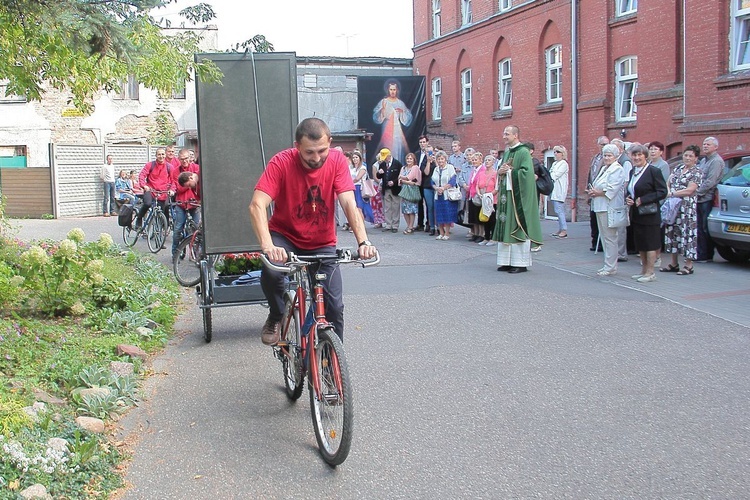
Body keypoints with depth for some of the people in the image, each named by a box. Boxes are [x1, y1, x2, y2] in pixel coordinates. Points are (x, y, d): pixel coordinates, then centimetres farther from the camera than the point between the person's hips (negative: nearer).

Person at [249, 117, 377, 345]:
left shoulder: (337, 161, -16)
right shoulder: (282, 162, -22)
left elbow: (349, 203, -23)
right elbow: (257, 205, -31)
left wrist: (363, 242, -40)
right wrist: (268, 246, -47)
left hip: (322, 243, 2)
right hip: (285, 236, -2)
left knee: (335, 307, -7)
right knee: (271, 271, -33)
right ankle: (276, 317, -2)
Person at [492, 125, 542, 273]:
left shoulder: (523, 152, -9)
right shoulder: (506, 153, 16)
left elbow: (527, 172, -20)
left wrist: (509, 171, -14)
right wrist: (500, 171, 0)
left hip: (518, 196, -8)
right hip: (506, 195, 8)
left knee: (518, 228, -6)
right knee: (506, 227, 7)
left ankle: (521, 263, -1)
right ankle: (508, 261, 12)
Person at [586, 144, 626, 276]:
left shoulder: (617, 170, -9)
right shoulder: (603, 169, 20)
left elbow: (612, 189, -19)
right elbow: (597, 186, 21)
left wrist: (598, 193, -12)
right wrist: (592, 191, 1)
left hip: (610, 208, -10)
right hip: (600, 207, 10)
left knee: (609, 237, -7)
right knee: (604, 237, 12)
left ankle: (610, 267, -2)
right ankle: (608, 265, 20)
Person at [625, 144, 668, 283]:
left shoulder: (653, 171, -11)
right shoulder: (632, 172, 13)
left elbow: (663, 192, -14)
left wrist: (643, 200, -19)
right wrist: (627, 198, 1)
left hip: (649, 215, -8)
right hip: (636, 214, 8)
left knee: (650, 244, -1)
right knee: (640, 244, 13)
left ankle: (650, 272, 5)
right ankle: (644, 270, 23)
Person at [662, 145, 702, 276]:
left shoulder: (696, 173, -4)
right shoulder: (678, 169, 15)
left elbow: (690, 190, -13)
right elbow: (668, 183, 10)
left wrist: (672, 194, -12)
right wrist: (668, 192, -11)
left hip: (687, 207, -6)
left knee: (687, 233, -4)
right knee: (672, 232, 9)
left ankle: (688, 265, 2)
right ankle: (674, 264, 18)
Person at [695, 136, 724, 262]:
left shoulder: (716, 161, -9)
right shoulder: (703, 161, 19)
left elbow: (710, 181, -17)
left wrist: (698, 192, -14)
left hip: (707, 199, -8)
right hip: (699, 199, 8)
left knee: (705, 229, -3)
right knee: (700, 228, 10)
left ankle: (706, 256, 4)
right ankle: (700, 254, 16)